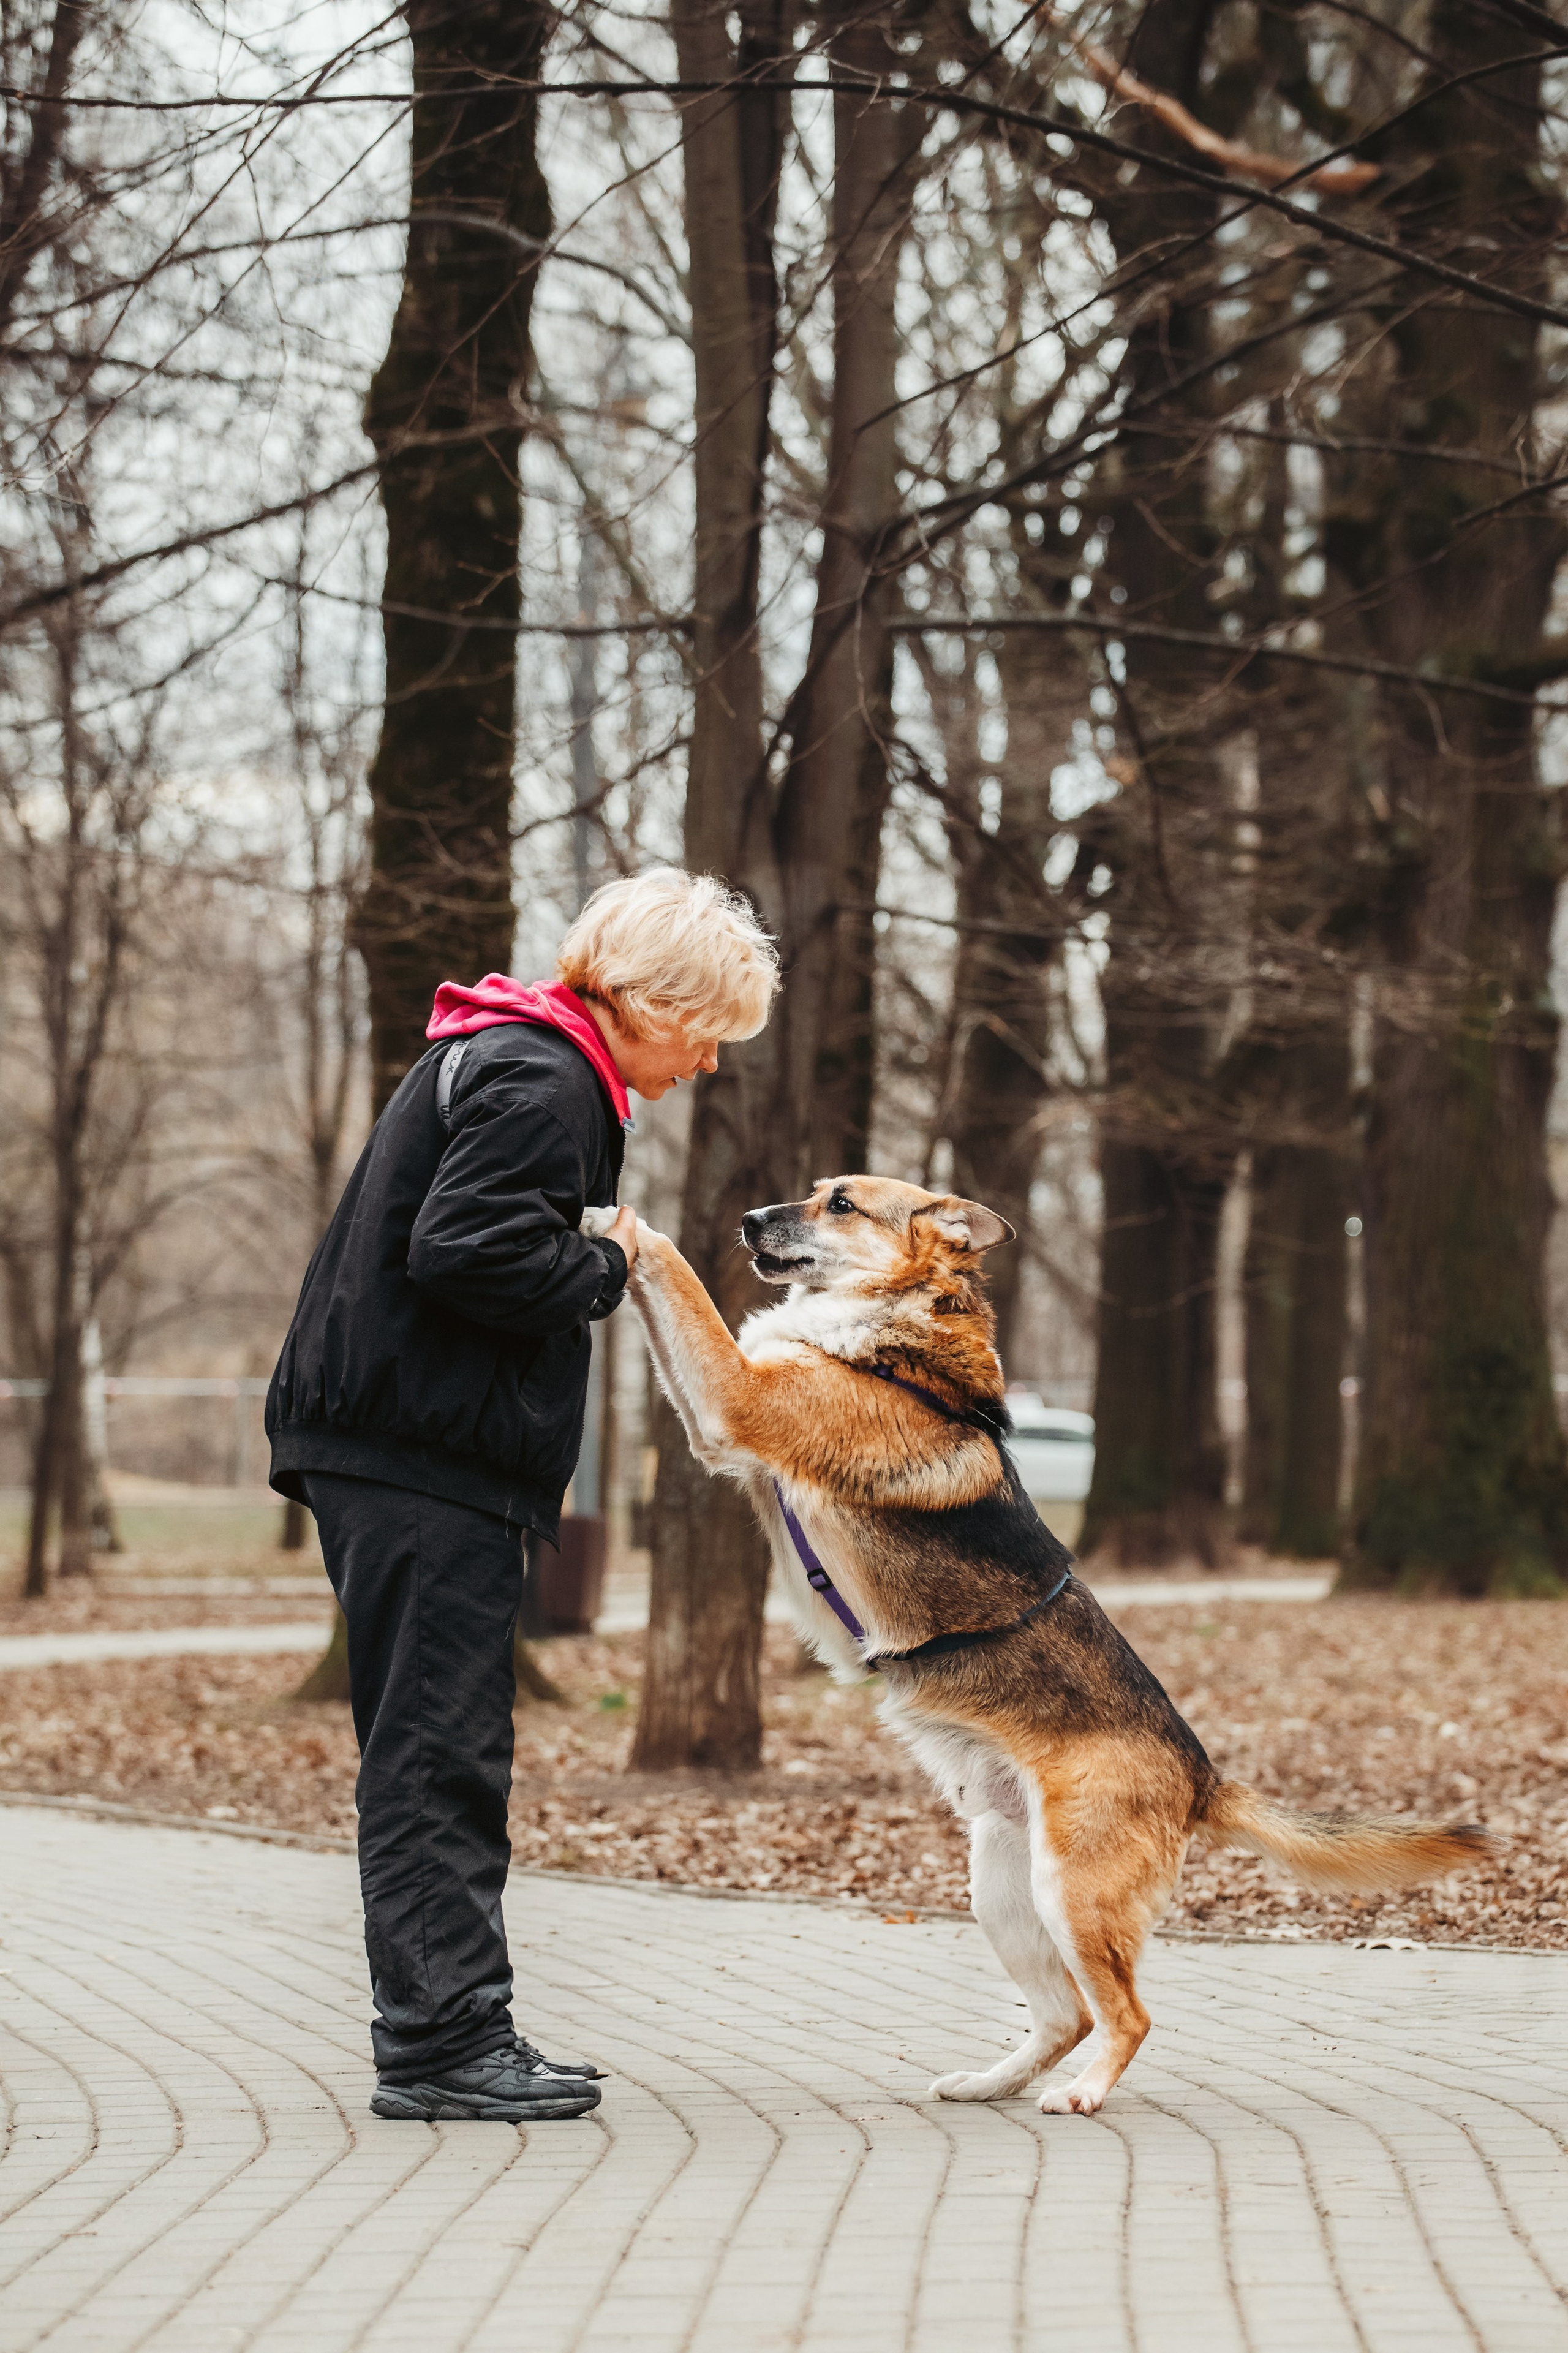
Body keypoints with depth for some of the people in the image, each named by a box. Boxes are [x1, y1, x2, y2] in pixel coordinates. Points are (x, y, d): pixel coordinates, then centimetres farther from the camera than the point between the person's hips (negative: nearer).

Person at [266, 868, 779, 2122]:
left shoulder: (512, 1061, 21)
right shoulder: (536, 1082, -13)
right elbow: (468, 1251, -25)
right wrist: (607, 1268, -9)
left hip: (406, 1452, 11)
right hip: (421, 1457, -11)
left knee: (447, 1751, 12)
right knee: (439, 1750, -8)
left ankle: (455, 2033, 17)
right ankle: (438, 2043, -5)